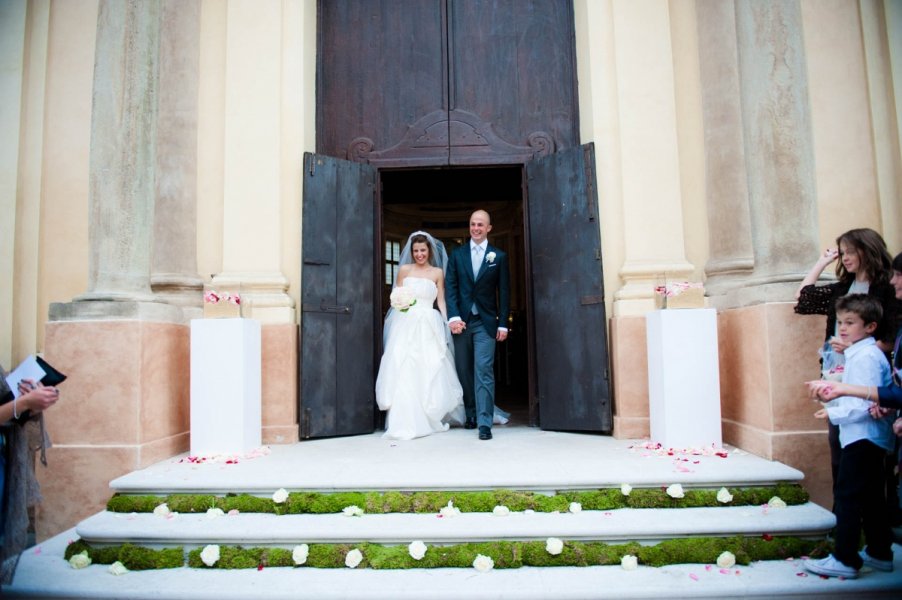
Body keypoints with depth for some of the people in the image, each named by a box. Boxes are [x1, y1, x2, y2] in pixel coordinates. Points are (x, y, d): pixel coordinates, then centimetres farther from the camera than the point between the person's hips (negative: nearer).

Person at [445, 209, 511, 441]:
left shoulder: (499, 256, 5)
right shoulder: (457, 254, 8)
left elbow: (504, 292, 4)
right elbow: (451, 288, 3)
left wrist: (503, 324, -2)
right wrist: (453, 317, -9)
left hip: (485, 322, -2)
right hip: (462, 320, 2)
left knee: (484, 371, -8)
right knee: (464, 371, 9)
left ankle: (484, 422, -7)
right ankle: (471, 414, 23)